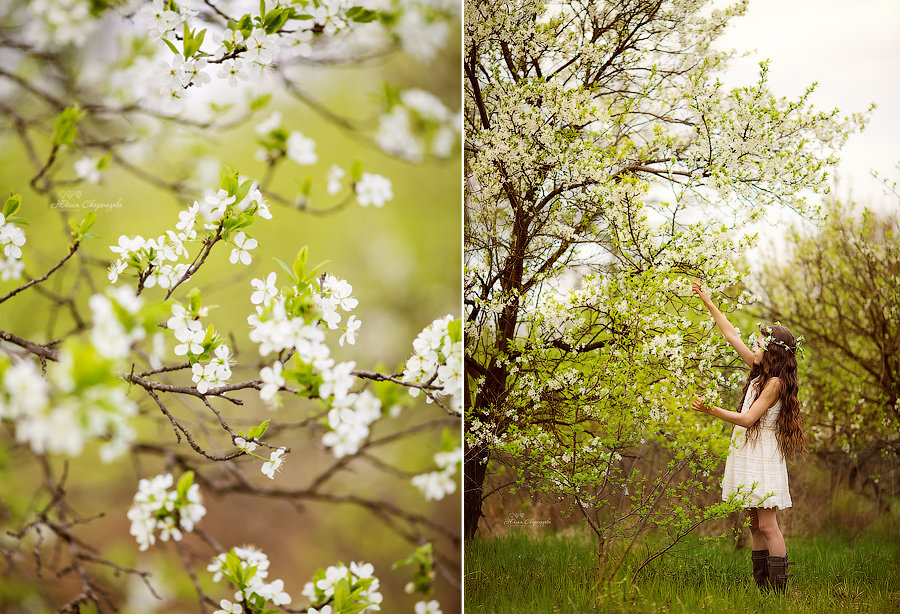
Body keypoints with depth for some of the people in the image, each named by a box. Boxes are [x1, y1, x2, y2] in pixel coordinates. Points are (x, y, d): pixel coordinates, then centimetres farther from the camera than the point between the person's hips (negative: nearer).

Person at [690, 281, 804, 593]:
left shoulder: (775, 382, -14)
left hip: (764, 455, -9)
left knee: (767, 524, -9)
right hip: (747, 451, 9)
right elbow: (732, 336, 17)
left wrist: (713, 410, -29)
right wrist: (709, 304, 18)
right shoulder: (760, 370, 10)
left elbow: (748, 418, -20)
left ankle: (778, 589, -7)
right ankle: (762, 586, 13)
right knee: (755, 524, 9)